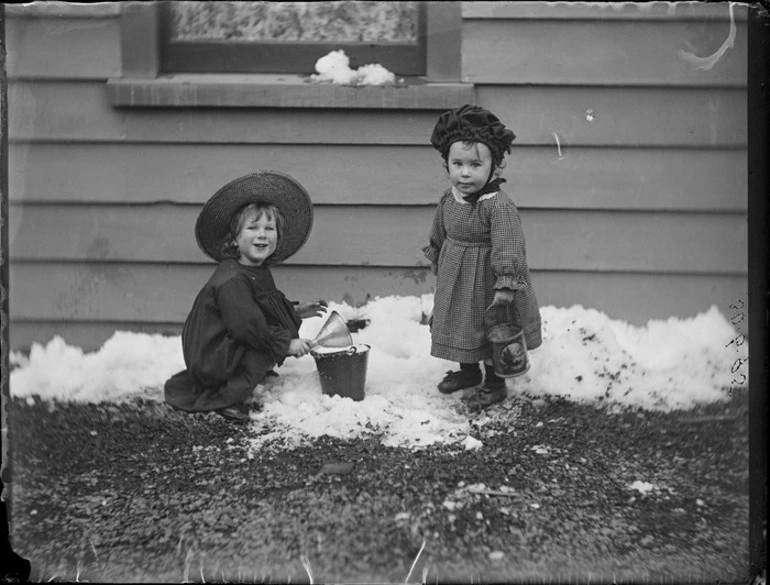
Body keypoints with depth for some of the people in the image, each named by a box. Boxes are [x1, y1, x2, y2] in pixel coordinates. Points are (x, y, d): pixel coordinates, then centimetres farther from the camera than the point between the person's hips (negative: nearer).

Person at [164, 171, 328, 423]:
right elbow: (246, 326, -27)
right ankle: (230, 398, -17)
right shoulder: (231, 281, -23)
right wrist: (285, 344, -20)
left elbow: (269, 308, 26)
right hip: (211, 361, -10)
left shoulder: (259, 273, 10)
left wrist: (295, 311, 14)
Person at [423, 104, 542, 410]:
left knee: (492, 333, 9)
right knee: (459, 326, 22)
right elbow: (438, 235, 12)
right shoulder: (448, 200, -5)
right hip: (455, 281, 7)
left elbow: (508, 248, -30)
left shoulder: (499, 207, -29)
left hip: (486, 281, -7)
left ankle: (495, 384, 27)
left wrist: (505, 288, -33)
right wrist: (437, 261, 23)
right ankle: (468, 371, 44)